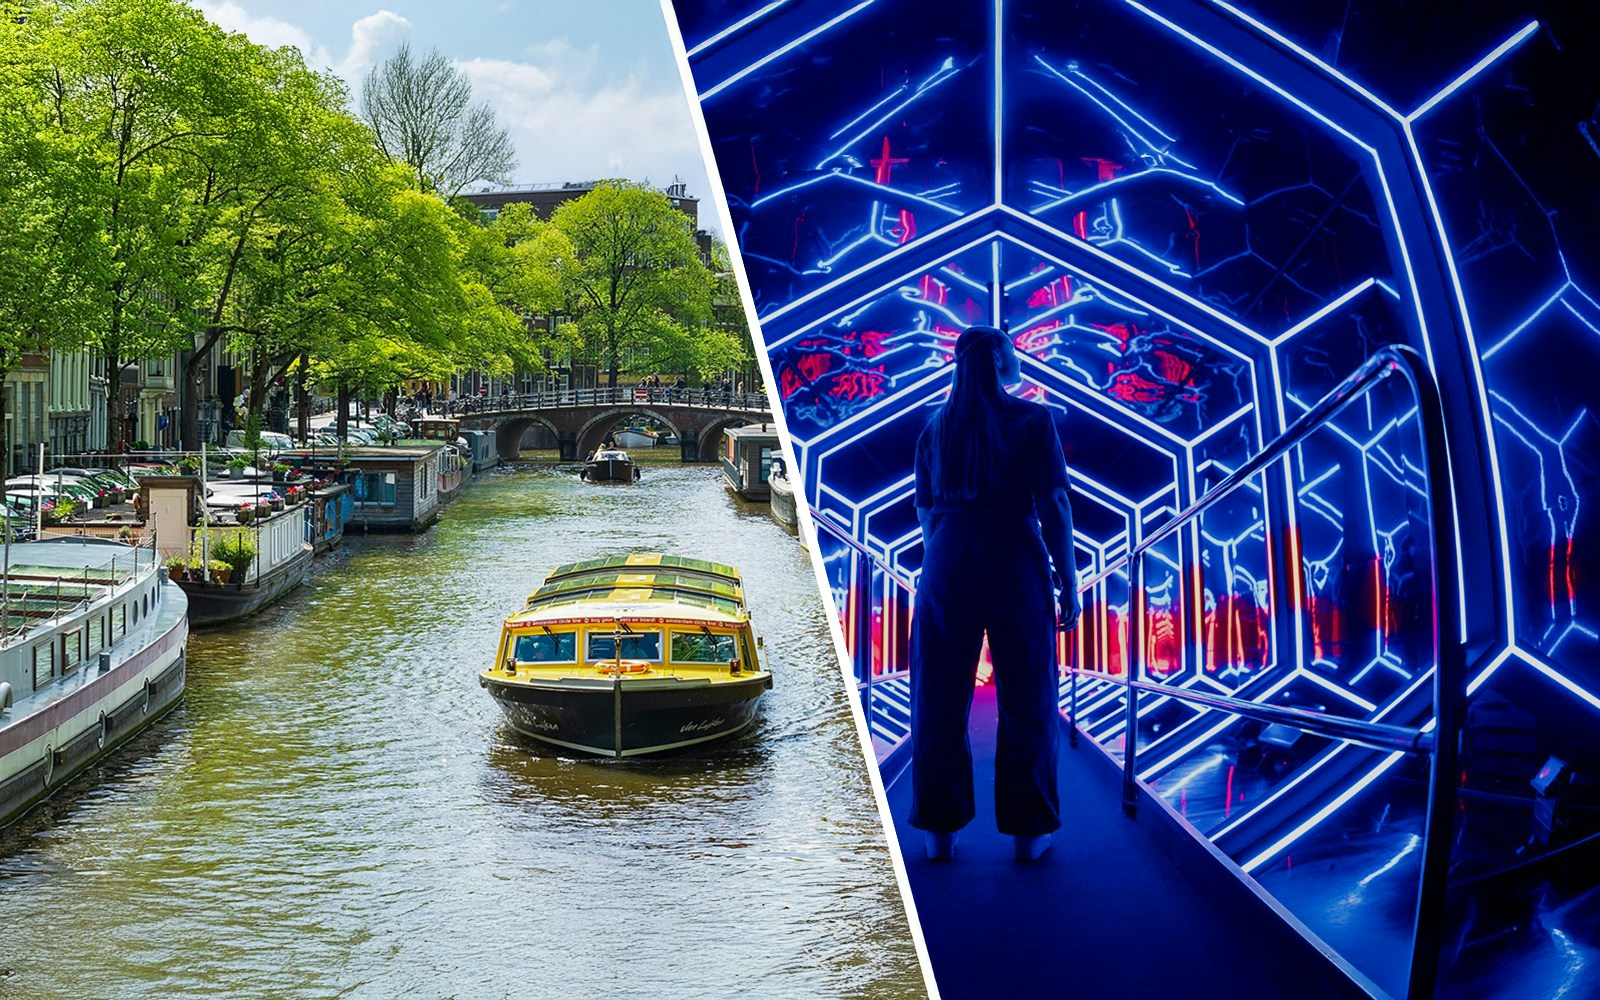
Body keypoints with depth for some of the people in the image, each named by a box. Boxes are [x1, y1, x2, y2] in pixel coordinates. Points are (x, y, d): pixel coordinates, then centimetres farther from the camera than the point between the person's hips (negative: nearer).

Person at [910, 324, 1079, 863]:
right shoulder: (1031, 421, -3)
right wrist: (1068, 584, -2)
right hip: (1017, 565, -3)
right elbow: (1054, 507, -7)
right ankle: (1028, 831, 10)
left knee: (941, 702, 9)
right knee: (1026, 703, 6)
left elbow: (926, 512, 13)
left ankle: (940, 829, 11)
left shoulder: (935, 428, 9)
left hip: (947, 569, 3)